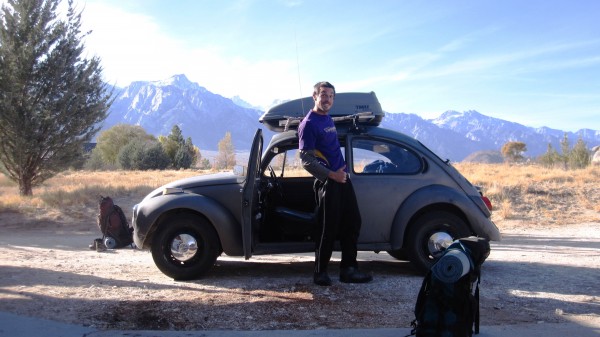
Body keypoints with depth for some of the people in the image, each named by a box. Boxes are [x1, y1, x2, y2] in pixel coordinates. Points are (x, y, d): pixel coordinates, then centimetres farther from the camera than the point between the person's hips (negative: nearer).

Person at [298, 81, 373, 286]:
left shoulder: (328, 119, 15)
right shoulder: (309, 124, -11)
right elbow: (306, 160, -17)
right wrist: (332, 175, -21)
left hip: (342, 178, 9)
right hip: (327, 182, -9)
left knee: (353, 223, 10)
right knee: (328, 229, -3)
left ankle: (348, 269, 19)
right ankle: (320, 273, 12)